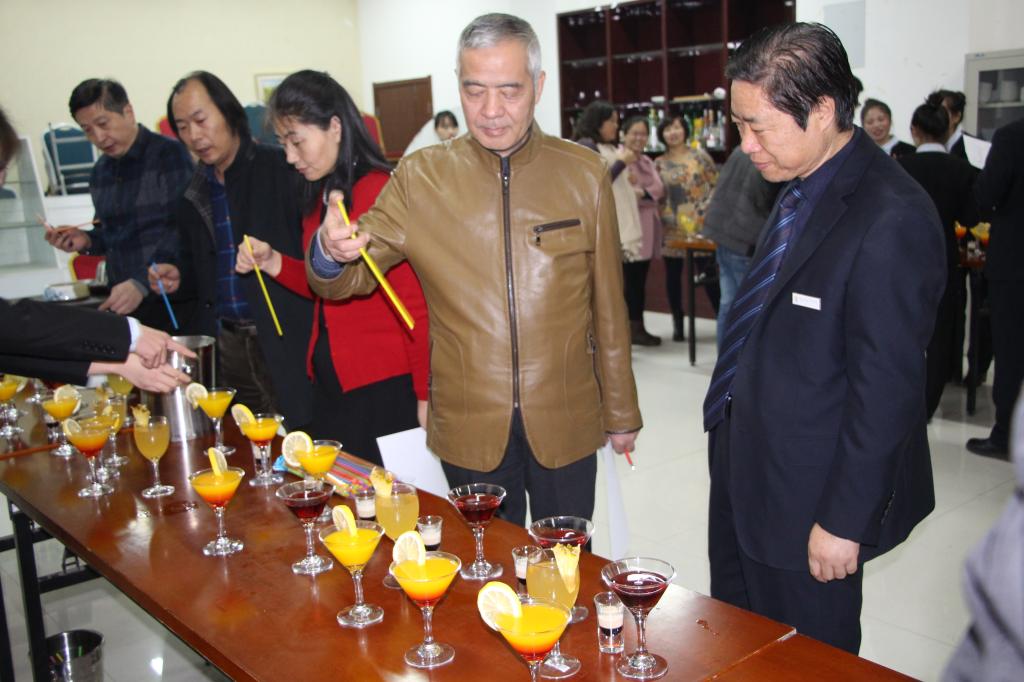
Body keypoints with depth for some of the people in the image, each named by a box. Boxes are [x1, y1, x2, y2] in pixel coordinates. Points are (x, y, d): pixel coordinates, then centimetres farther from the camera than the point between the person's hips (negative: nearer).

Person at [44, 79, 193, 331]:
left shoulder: (169, 154, -7)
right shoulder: (100, 172, 15)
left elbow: (183, 231, -15)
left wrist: (141, 284, -23)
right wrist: (86, 241, 4)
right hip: (122, 304, 6)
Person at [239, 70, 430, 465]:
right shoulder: (319, 197, 9)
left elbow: (415, 306, -14)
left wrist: (424, 396, -12)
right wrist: (274, 263, 2)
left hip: (384, 387, -8)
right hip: (329, 379, 8)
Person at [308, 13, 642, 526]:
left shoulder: (584, 174, -1)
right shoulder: (419, 178, -3)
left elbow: (607, 306, 4)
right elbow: (346, 281, -3)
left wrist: (621, 412, 9)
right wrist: (331, 251, -26)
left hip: (565, 425, 1)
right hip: (469, 429, 0)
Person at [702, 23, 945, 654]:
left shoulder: (892, 221, -23)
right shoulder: (798, 189, 5)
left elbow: (886, 391, -22)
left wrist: (845, 520, -18)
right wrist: (731, 412, 14)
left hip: (808, 497, -8)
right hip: (745, 472, 9)